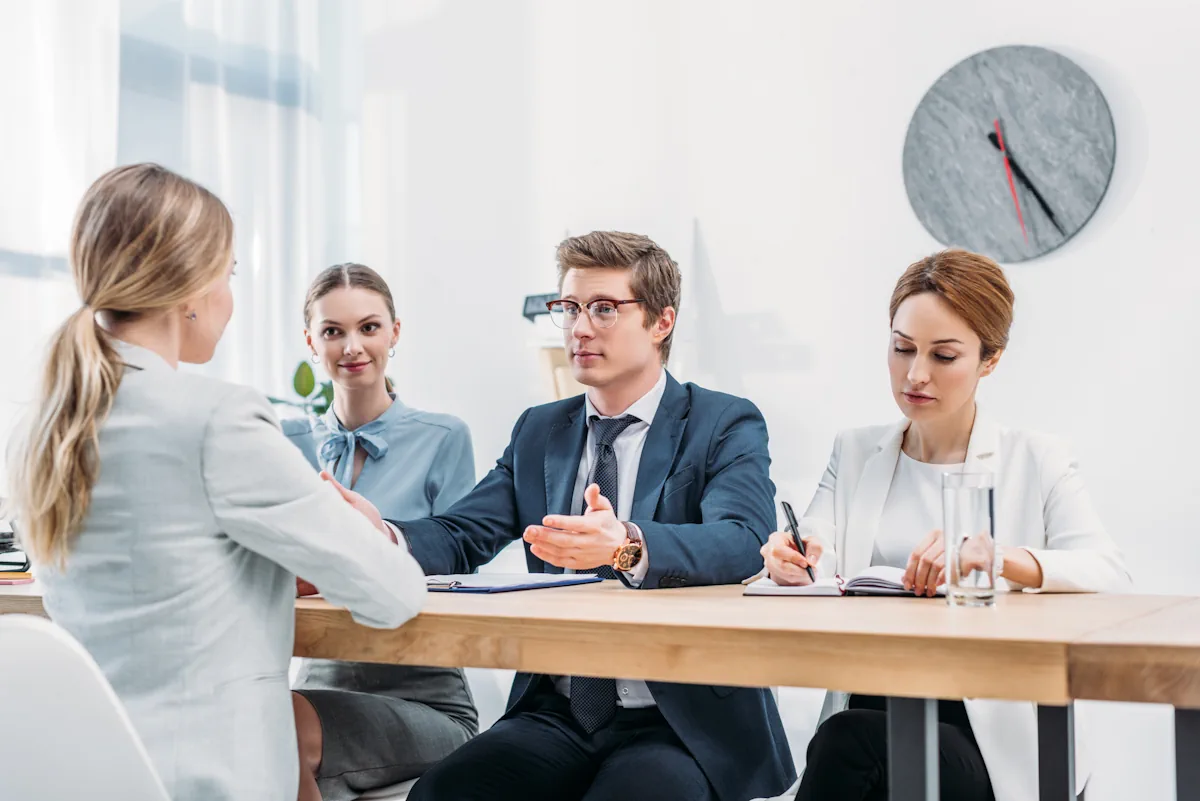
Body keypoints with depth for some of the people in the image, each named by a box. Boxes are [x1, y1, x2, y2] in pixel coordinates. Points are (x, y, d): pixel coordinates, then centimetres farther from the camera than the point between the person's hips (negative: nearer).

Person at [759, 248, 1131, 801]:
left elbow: (1108, 574, -9)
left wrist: (997, 557, -28)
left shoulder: (1035, 461, 7)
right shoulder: (854, 454, 18)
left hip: (992, 737, -2)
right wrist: (796, 560, -23)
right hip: (869, 708, 3)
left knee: (849, 740, -29)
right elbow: (816, 551, 2)